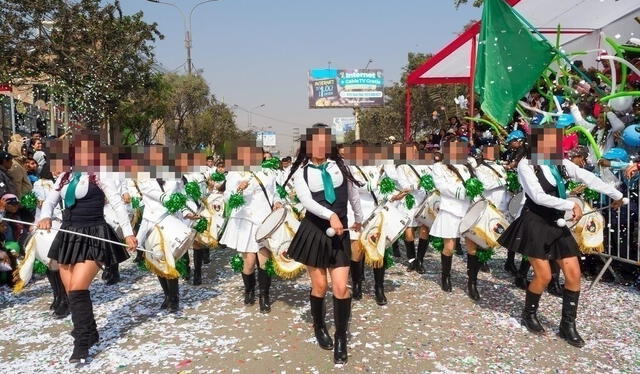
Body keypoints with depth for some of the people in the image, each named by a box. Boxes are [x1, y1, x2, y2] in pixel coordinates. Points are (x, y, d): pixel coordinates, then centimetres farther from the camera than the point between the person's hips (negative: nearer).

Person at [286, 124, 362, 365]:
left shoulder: (339, 165, 5)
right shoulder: (301, 171, -1)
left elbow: (353, 193, 18)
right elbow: (306, 200, -17)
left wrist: (358, 219, 28)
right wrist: (331, 215, -31)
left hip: (339, 233, 1)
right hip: (314, 231, -1)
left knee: (341, 288, -6)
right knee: (319, 286, 9)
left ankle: (341, 338, 11)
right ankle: (319, 327, 36)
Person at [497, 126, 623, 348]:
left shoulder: (561, 163, 6)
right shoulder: (526, 164, -11)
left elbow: (588, 178, 10)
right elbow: (538, 196, -20)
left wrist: (616, 195, 13)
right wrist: (571, 205, -19)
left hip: (557, 224, 6)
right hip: (535, 223, -6)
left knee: (574, 274, 2)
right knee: (544, 275, -6)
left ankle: (568, 325, 17)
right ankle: (529, 314, 22)